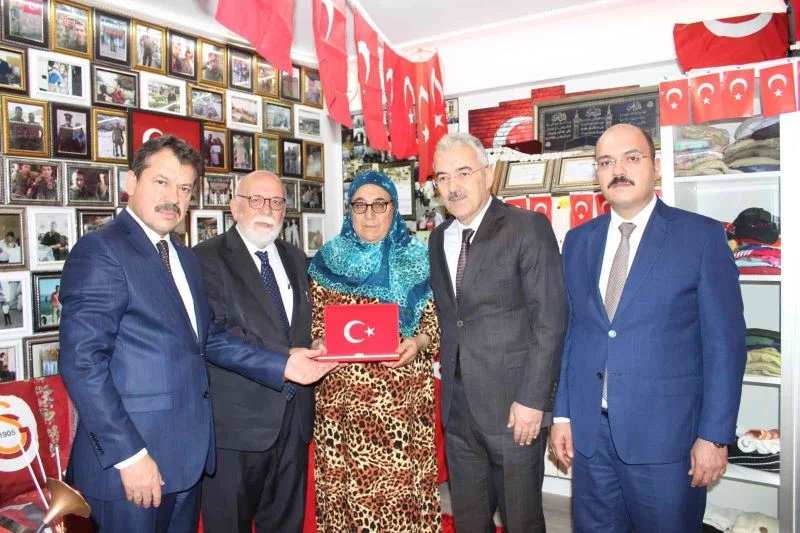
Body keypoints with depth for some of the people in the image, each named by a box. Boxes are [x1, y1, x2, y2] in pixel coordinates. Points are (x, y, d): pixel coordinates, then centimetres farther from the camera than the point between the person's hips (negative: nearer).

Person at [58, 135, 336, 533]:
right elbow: (82, 362, -19)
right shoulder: (100, 251, -13)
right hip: (131, 463, -8)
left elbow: (208, 337, 11)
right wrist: (129, 454, -20)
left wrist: (281, 365, 0)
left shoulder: (184, 258, 14)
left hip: (186, 454, 8)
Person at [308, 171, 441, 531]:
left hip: (403, 392, 0)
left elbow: (434, 317, 4)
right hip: (342, 392, 1)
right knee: (346, 478, 6)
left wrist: (420, 341, -14)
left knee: (403, 478, 2)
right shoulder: (329, 258, 8)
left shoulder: (417, 258, 6)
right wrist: (319, 345, -9)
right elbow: (314, 319, 10)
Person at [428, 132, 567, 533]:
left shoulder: (527, 227, -9)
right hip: (457, 407, 6)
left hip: (514, 407, -5)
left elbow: (550, 319, -13)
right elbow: (446, 316, 12)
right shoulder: (438, 238, 10)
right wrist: (448, 376, 3)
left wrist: (532, 398, -16)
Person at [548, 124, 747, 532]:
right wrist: (561, 414, 6)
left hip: (665, 433, -3)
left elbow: (724, 342, -6)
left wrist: (715, 435, -9)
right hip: (588, 433, 4)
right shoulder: (578, 241, 7)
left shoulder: (702, 236, -4)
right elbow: (567, 333, 8)